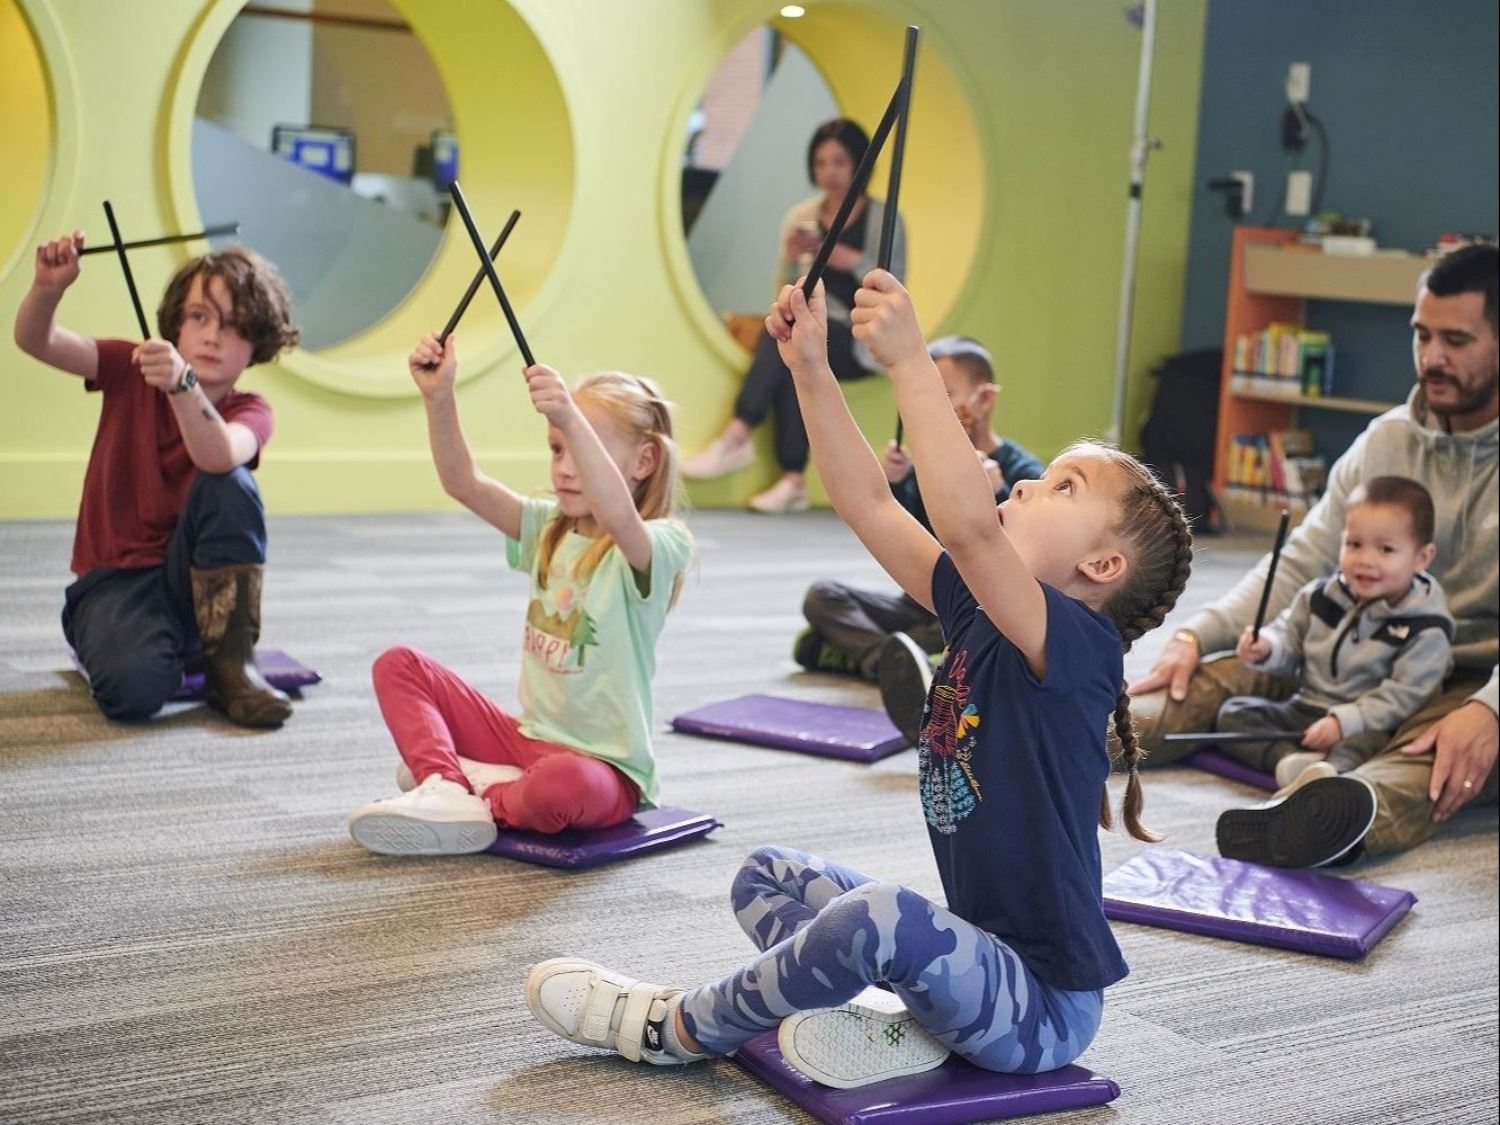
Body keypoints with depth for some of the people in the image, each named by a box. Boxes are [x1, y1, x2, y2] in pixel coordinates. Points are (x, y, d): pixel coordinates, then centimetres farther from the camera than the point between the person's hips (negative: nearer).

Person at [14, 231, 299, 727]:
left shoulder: (250, 411, -6)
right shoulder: (133, 371, -3)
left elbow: (218, 457, -32)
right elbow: (35, 341, -18)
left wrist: (181, 383, -49)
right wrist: (47, 288, -39)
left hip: (199, 583, 1)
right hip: (114, 580, -1)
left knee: (230, 483, -29)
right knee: (135, 687, -34)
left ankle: (230, 665, -21)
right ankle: (115, 639, 5)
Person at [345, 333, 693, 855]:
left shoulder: (657, 546, -15)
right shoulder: (549, 530, 7)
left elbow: (620, 519, -40)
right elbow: (463, 483, -4)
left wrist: (574, 419, -53)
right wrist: (439, 397, -20)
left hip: (604, 767, -7)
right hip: (528, 738, 7)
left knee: (563, 786, -41)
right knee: (398, 664, 1)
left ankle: (486, 800, -8)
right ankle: (444, 787, -20)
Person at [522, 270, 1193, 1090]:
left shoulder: (1077, 646, -19)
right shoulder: (979, 613, 4)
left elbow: (967, 521, -36)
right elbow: (867, 502, 2)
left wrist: (908, 359, -36)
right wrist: (809, 367, -6)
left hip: (1043, 1005, -9)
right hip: (980, 959, 9)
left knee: (880, 918, -36)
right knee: (768, 875, 16)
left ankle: (682, 1028, -10)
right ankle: (886, 1019, -10)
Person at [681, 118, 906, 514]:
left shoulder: (883, 220, 2)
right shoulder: (800, 218, 12)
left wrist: (857, 262, -16)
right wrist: (792, 259, -9)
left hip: (865, 343, -3)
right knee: (788, 363, -33)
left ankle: (737, 436, -36)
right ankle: (793, 480, -38)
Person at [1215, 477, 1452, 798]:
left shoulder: (1425, 629, -10)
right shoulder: (1319, 597, 5)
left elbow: (1403, 696, -14)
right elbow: (1289, 637, 14)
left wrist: (1344, 721, -22)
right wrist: (1265, 648, -11)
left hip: (1369, 726, -6)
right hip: (1302, 710, 6)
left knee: (1368, 743, -38)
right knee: (1233, 712, -10)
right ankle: (1290, 761, -34)